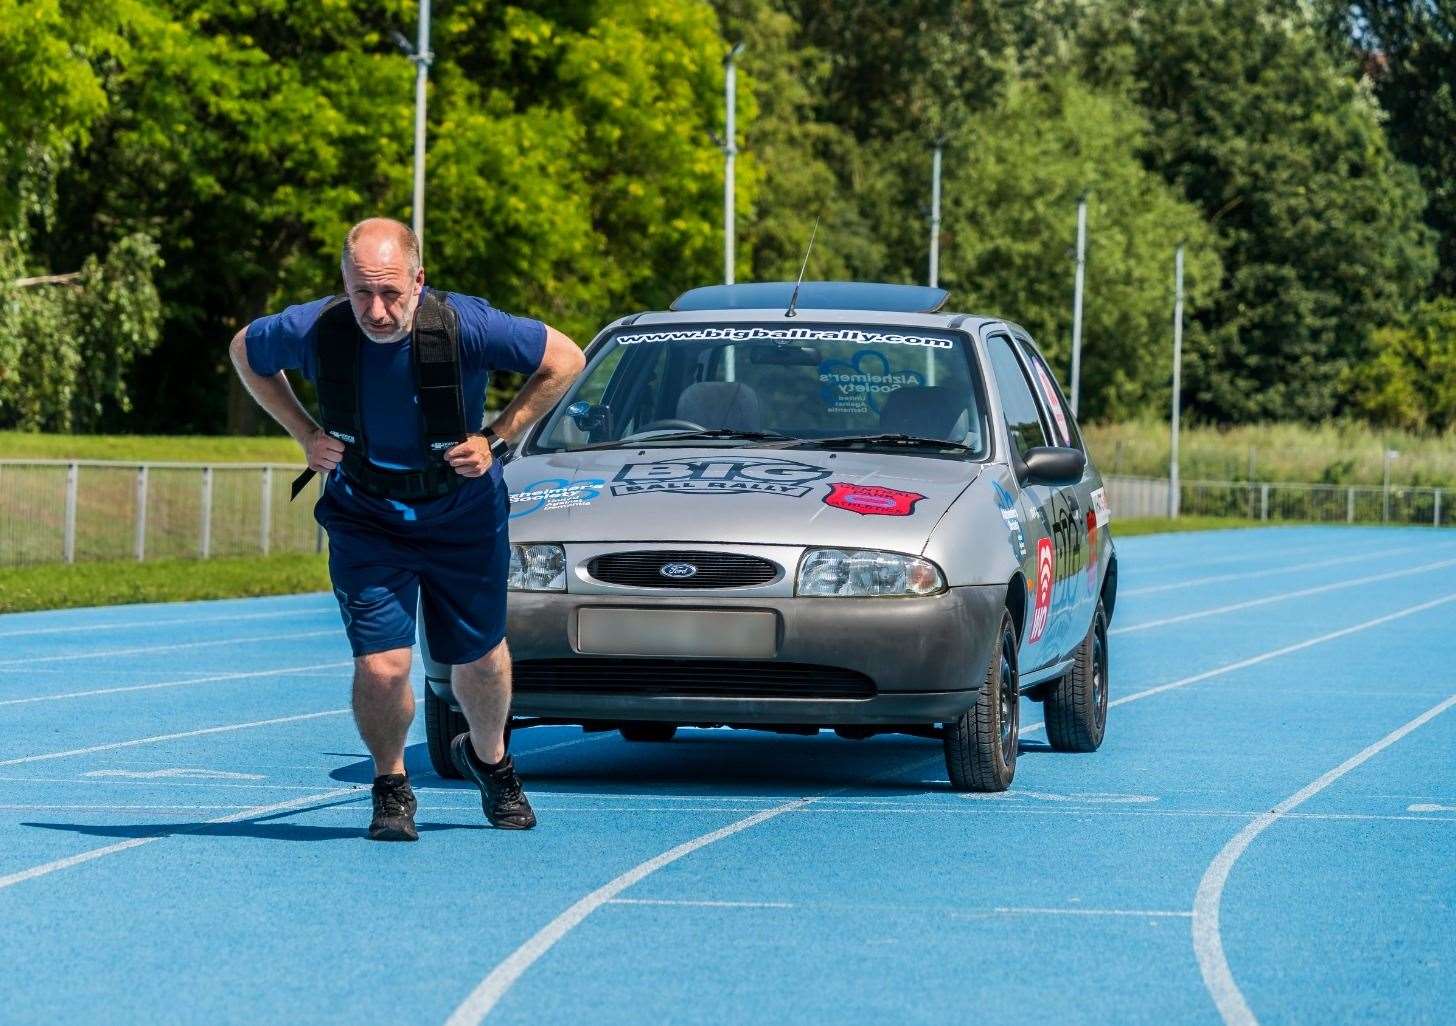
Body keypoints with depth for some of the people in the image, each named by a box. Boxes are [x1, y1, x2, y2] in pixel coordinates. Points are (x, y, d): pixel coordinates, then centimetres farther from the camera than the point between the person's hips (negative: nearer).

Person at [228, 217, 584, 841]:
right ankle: (391, 789, 15)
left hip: (463, 519, 0)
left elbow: (565, 359, -11)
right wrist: (305, 434, -6)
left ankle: (488, 758, 46)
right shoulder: (313, 331, -22)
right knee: (381, 667, -13)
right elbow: (244, 351, 2)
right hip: (365, 522, 0)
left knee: (479, 661, 14)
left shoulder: (466, 326, -26)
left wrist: (496, 437, -14)